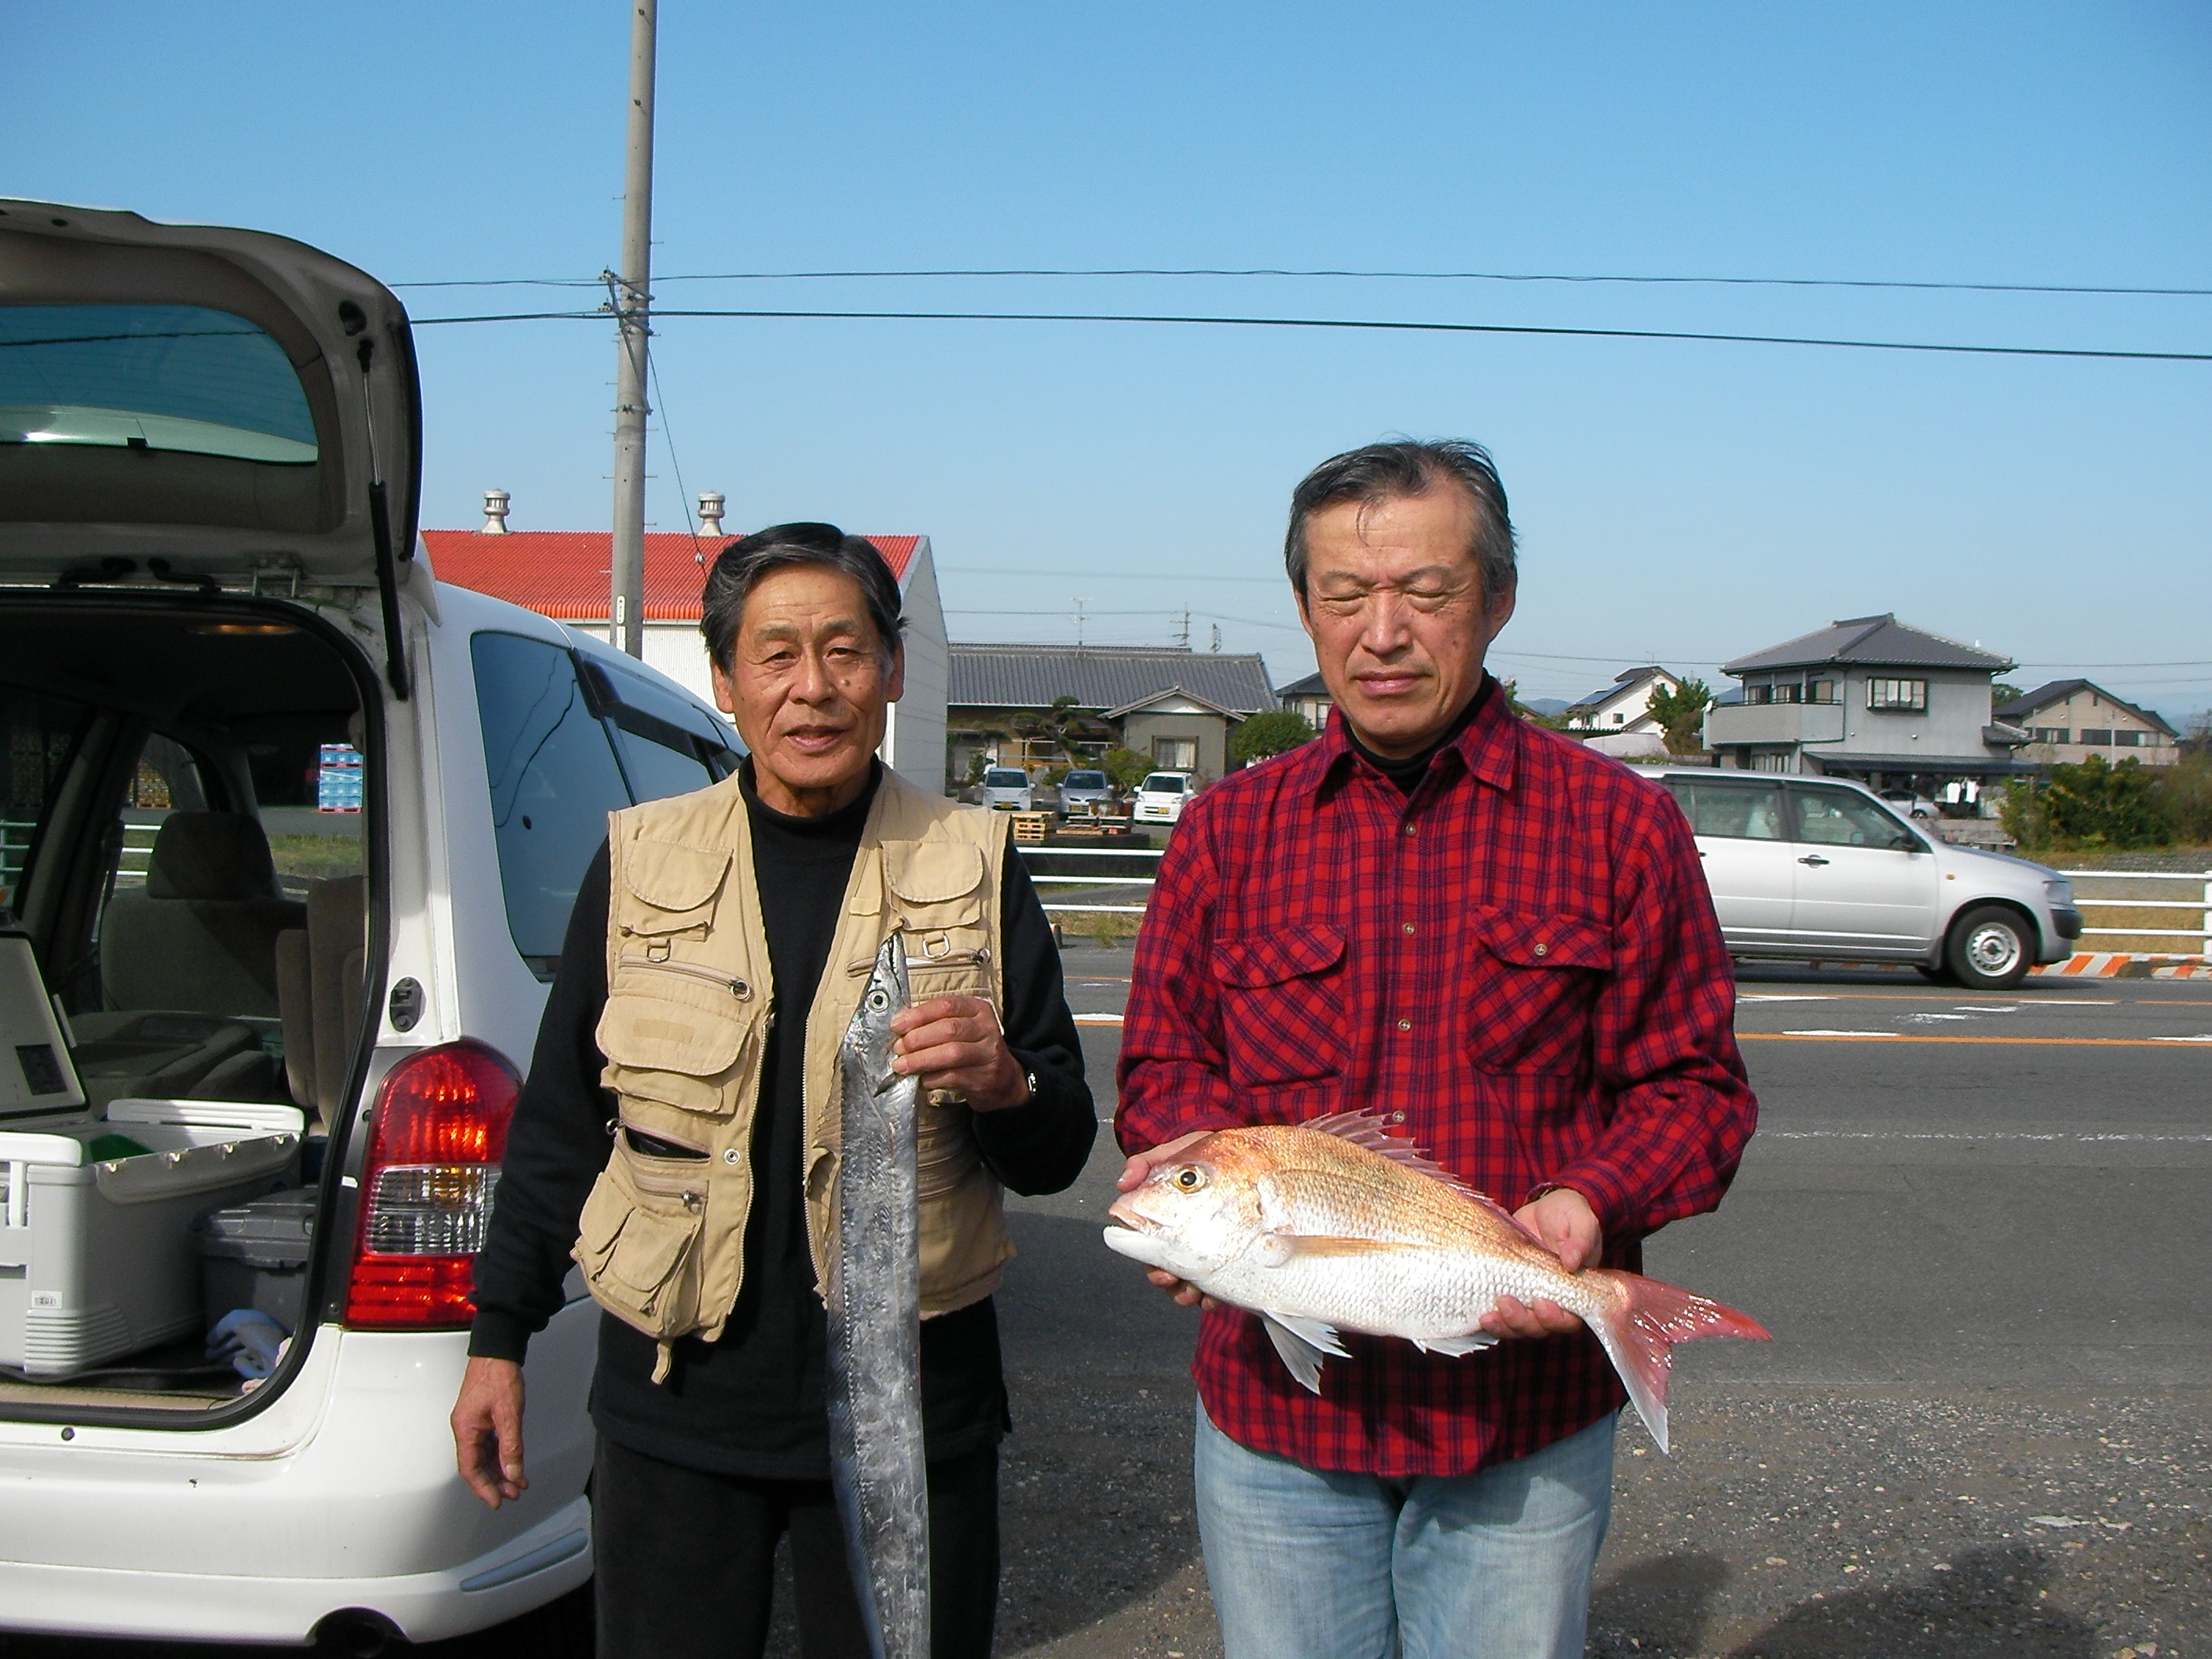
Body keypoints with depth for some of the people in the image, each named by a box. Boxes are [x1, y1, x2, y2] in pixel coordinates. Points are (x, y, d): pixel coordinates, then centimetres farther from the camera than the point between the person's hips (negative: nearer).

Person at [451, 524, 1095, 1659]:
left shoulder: (974, 866, 0)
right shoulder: (640, 862, 2)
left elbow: (1058, 1156, 1)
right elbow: (559, 1118, 9)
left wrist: (1004, 1086, -20)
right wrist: (499, 1336, 9)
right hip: (675, 1401, 1)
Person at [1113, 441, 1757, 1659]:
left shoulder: (1620, 823, -1)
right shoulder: (1227, 829, 4)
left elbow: (1694, 1088, 0)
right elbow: (1164, 1063, 9)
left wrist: (1591, 1203, -19)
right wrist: (1187, 1153, -13)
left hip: (1524, 1425, -1)